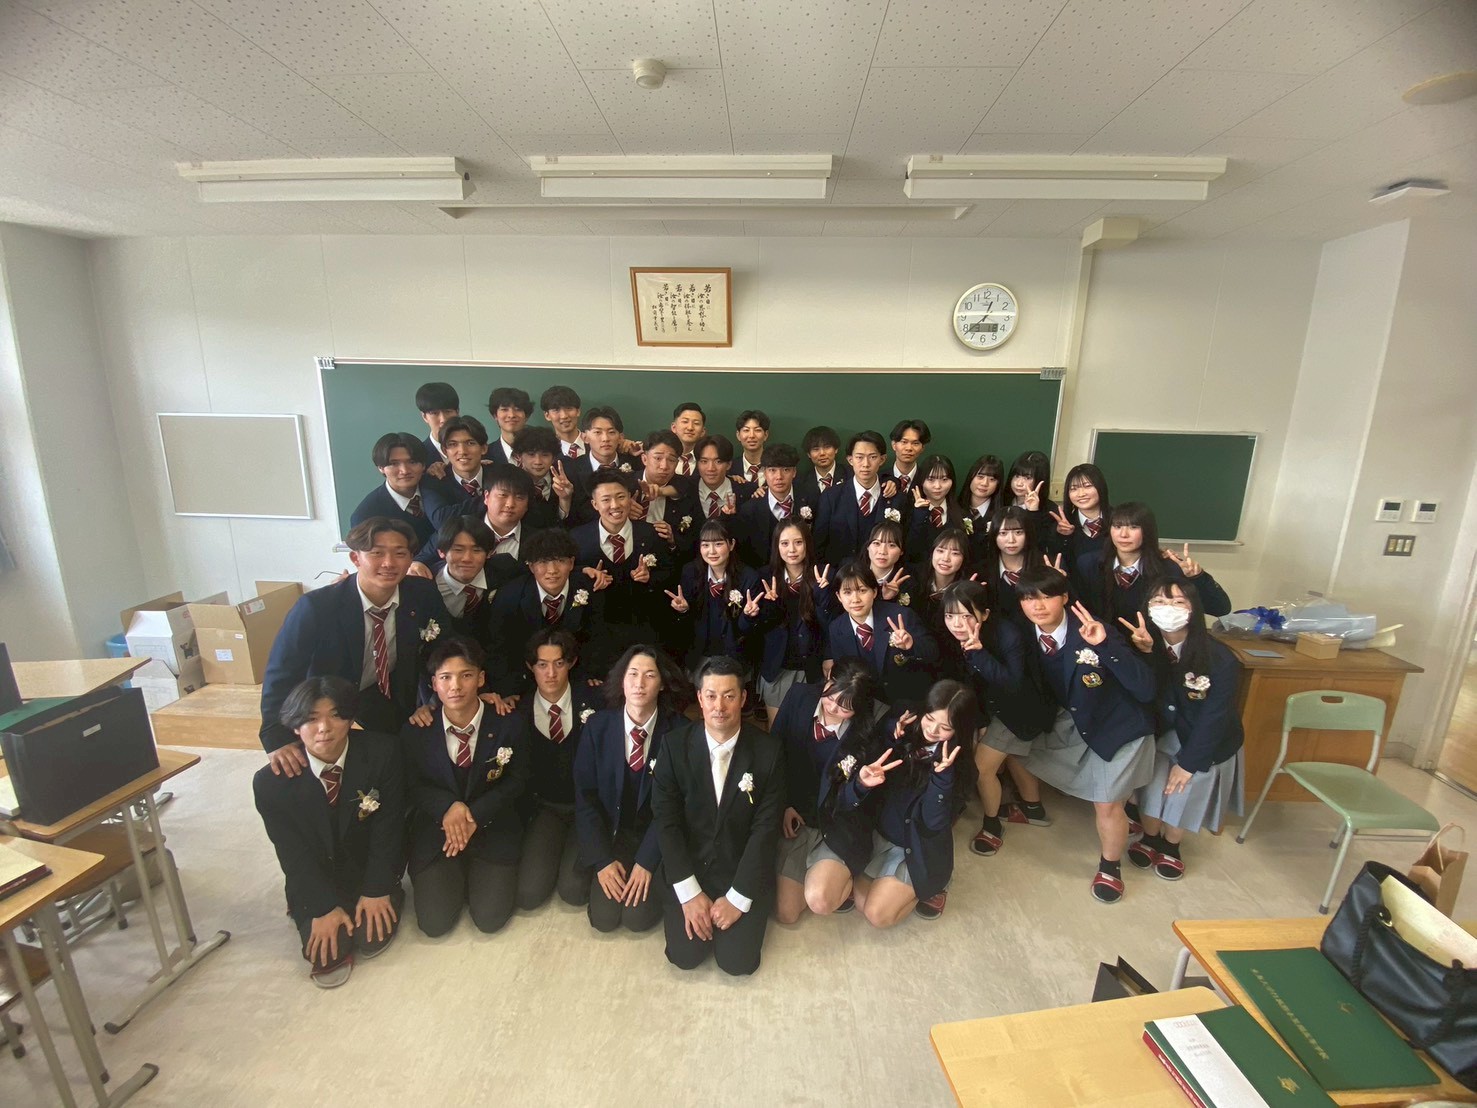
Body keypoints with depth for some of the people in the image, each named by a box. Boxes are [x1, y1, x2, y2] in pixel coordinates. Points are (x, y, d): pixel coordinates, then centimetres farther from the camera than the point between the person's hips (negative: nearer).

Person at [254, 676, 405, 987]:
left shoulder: (382, 752, -21)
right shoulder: (270, 781, -18)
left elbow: (388, 826, -14)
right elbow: (293, 854, -11)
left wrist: (377, 890, -14)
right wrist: (324, 907, -14)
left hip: (370, 870, 0)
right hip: (315, 881, 1)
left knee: (373, 939, -16)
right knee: (327, 954, -15)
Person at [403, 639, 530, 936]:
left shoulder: (507, 724, -14)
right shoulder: (416, 729, -9)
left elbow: (518, 779, -4)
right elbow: (412, 785, 2)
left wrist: (475, 816, -16)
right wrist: (447, 807, -17)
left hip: (492, 829, -1)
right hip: (435, 829, 1)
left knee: (490, 918, -10)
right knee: (434, 923, -9)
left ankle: (475, 873, 22)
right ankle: (458, 874, 23)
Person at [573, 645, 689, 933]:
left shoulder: (678, 731, -16)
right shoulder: (598, 725, -10)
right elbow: (585, 794, -5)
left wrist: (646, 861, -15)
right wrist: (602, 859, -10)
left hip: (657, 834, -1)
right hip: (611, 830, 2)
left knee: (638, 917, -14)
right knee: (603, 917, -10)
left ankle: (652, 876, 16)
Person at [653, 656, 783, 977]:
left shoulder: (768, 751, -14)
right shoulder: (676, 745, -12)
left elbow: (765, 828, -12)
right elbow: (666, 820, -9)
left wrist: (738, 898, -13)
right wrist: (689, 893, -12)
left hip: (744, 869, 0)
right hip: (688, 866, 1)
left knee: (737, 961, -10)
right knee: (685, 956, -10)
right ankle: (697, 907, 21)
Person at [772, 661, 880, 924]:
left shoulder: (869, 730, -16)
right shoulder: (799, 696, -10)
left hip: (839, 827, -3)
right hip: (793, 819, 3)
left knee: (819, 900, -26)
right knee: (785, 912, -5)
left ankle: (842, 880, 11)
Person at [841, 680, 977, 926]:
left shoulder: (960, 767, -17)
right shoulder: (902, 739, -13)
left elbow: (934, 822, -26)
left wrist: (943, 775, -39)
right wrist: (862, 782, -39)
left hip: (918, 850, -3)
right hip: (878, 836, 3)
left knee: (877, 914, -9)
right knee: (860, 901, -2)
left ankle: (931, 885, 14)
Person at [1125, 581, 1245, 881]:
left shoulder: (1220, 659, -25)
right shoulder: (1144, 646, -17)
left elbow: (1213, 717, -17)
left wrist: (1188, 762, -11)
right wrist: (1144, 653, -39)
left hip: (1204, 742, -2)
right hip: (1160, 734, 2)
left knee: (1184, 793, 2)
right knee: (1152, 787, -1)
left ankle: (1171, 846, 34)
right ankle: (1150, 838, 31)